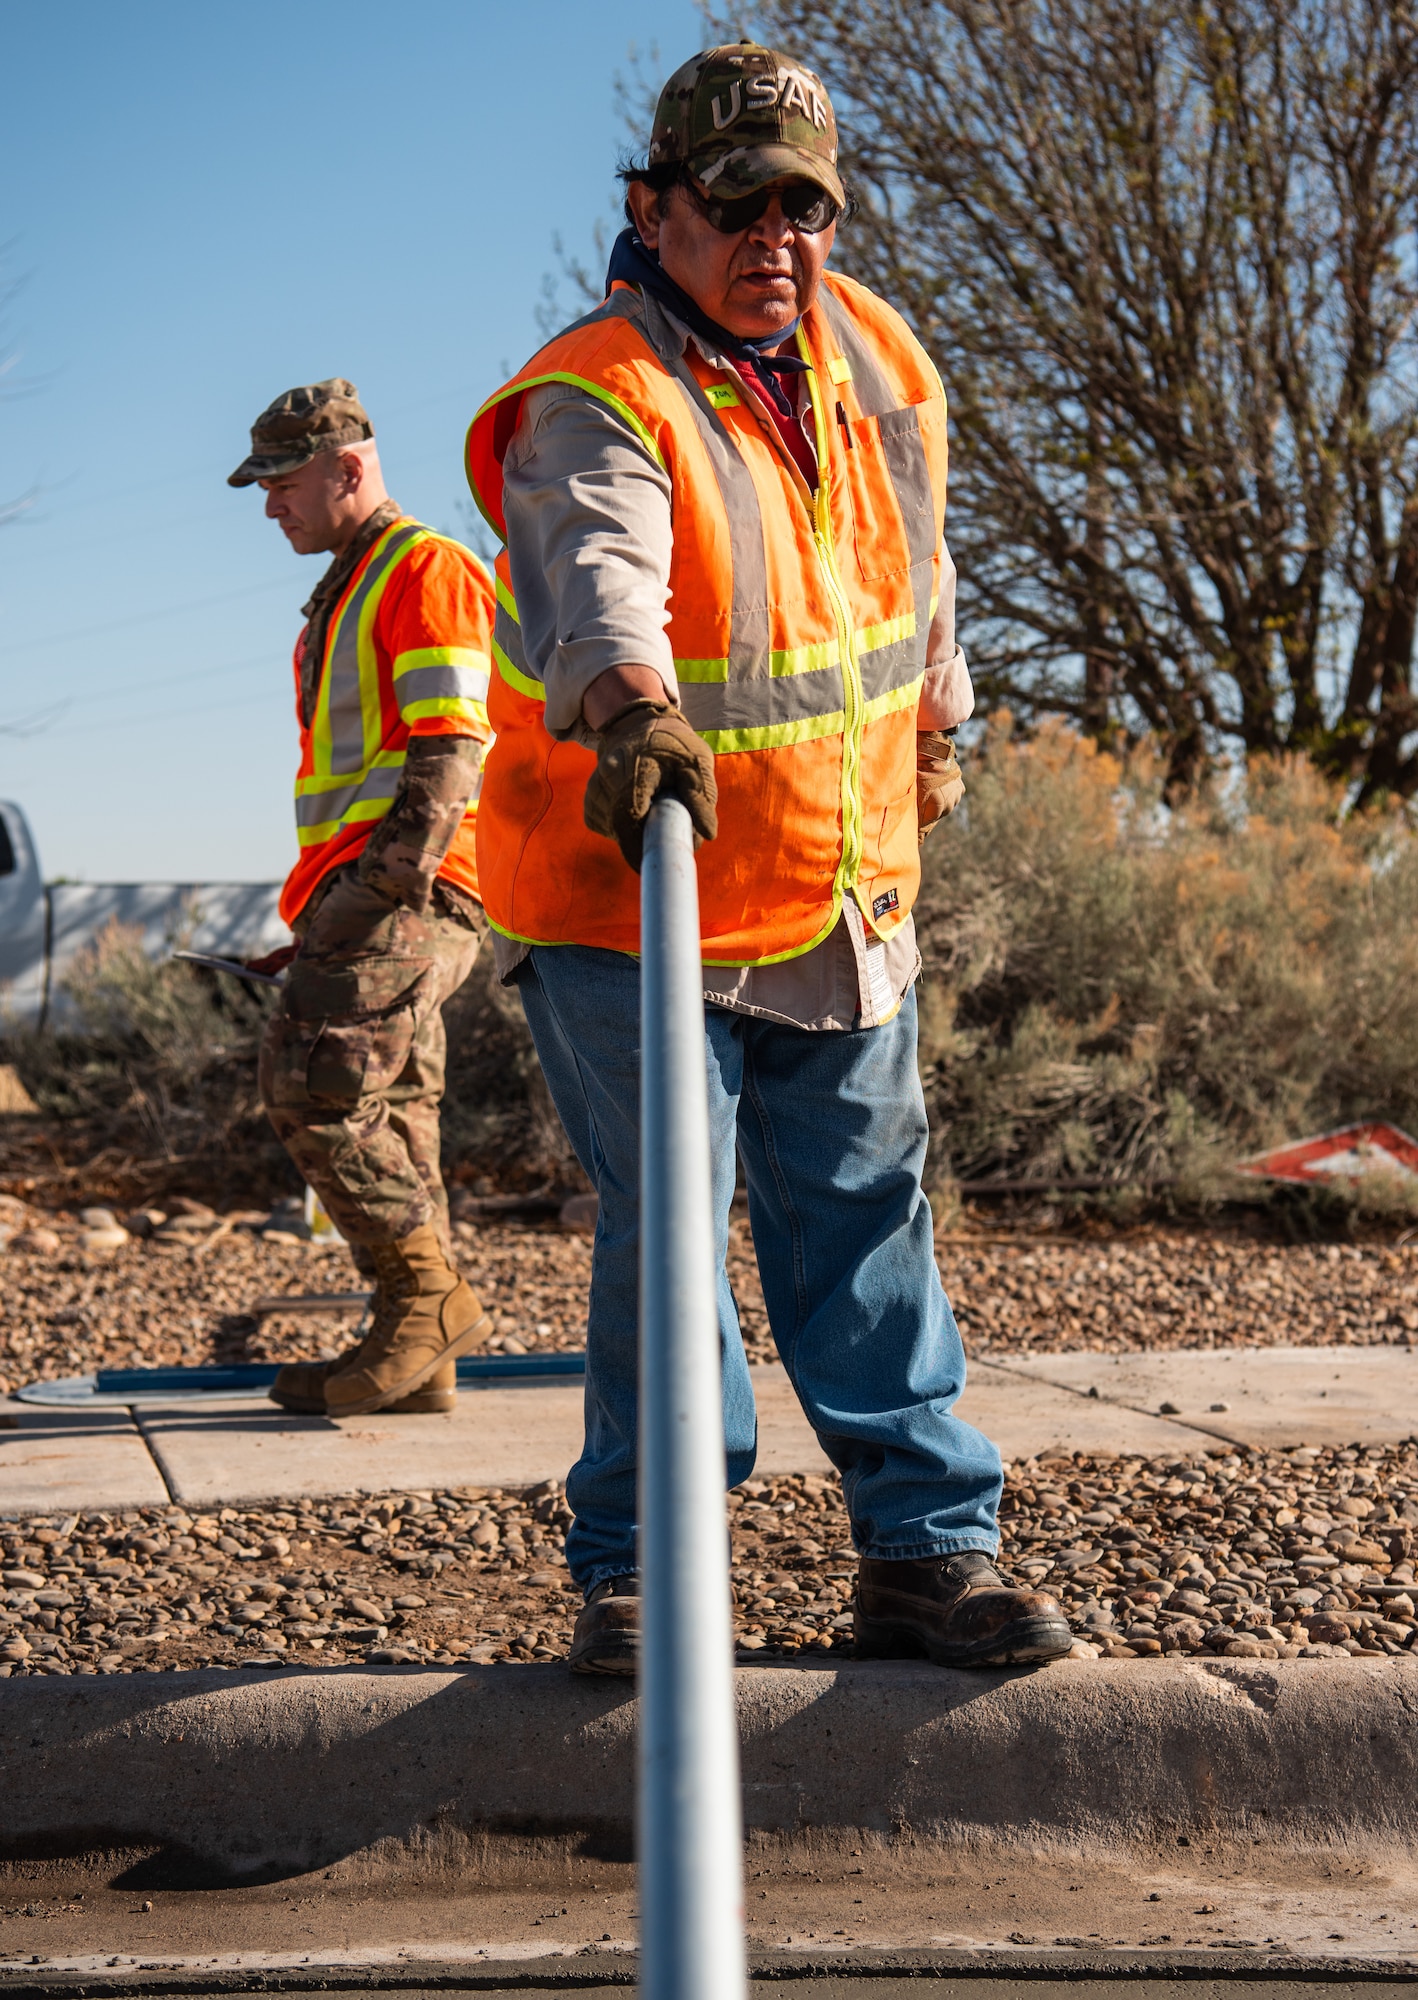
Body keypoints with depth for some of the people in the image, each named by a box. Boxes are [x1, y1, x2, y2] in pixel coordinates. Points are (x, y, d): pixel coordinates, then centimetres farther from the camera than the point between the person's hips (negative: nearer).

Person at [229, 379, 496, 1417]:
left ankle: (426, 1295, -12)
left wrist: (391, 881, -22)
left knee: (313, 1085, -19)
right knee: (387, 1110, 5)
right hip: (360, 897, 10)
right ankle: (422, 1359, 5)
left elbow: (447, 747, -14)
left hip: (407, 890, -10)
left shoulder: (426, 568, -4)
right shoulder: (344, 597, 27)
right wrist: (323, 912, 22)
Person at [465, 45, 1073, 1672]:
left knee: (866, 1220, 10)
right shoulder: (596, 403, -18)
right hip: (634, 896, -6)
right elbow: (598, 573, -40)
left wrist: (931, 724, 33)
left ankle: (926, 1549, 19)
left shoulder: (874, 362, 5)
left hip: (844, 897, 6)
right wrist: (634, 707, -60)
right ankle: (633, 1570, 11)